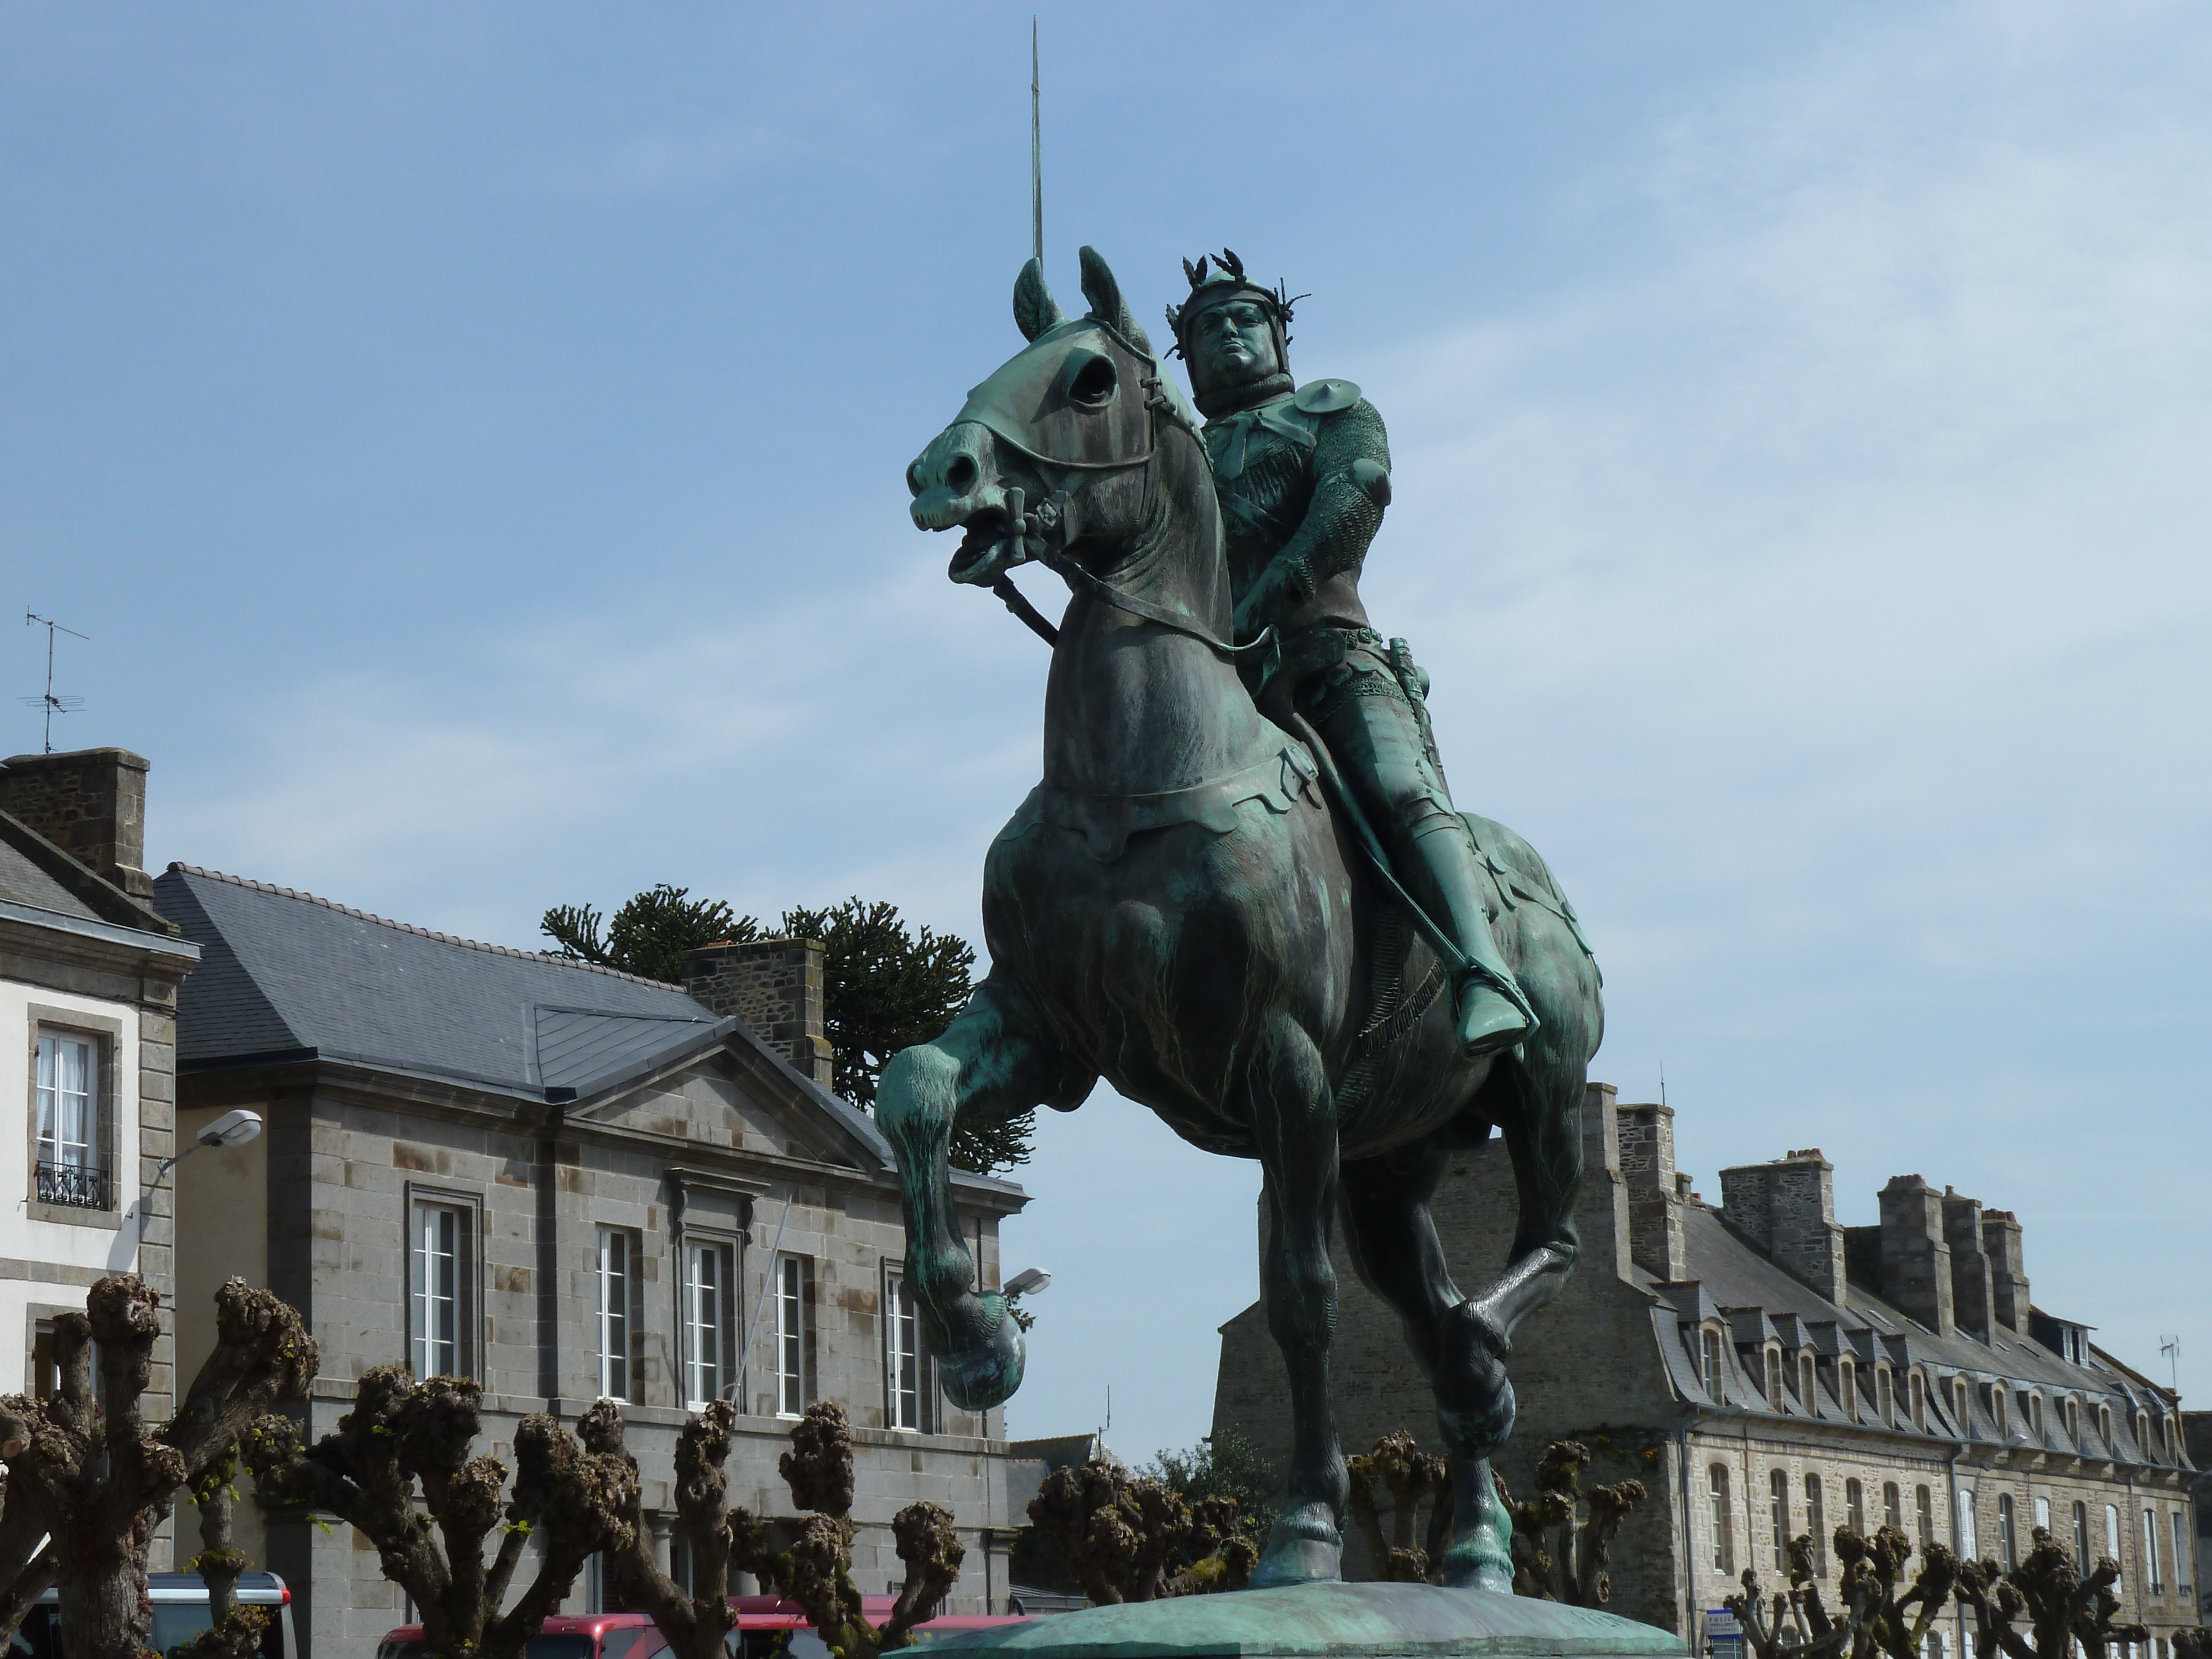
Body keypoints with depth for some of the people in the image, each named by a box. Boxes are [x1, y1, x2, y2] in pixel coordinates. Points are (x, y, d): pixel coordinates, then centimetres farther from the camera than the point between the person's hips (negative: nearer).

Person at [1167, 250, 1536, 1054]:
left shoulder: (1332, 408, 22)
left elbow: (1358, 492, 0)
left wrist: (1265, 600, -15)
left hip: (1328, 651, -6)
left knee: (1401, 786, -29)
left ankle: (1486, 975, -46)